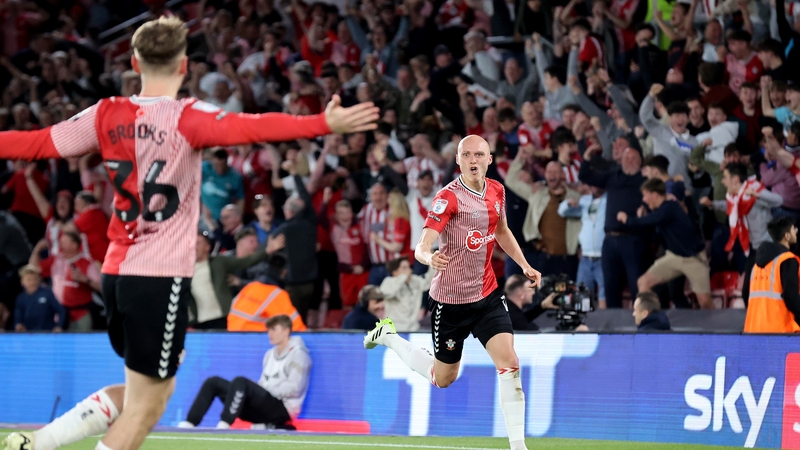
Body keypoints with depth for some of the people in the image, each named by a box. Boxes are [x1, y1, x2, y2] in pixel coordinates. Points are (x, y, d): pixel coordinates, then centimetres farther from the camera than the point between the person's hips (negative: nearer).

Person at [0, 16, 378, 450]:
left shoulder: (107, 114, 5)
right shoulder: (186, 117, -11)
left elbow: (39, 143, 10)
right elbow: (250, 128, -27)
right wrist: (325, 124, -33)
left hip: (116, 272, 7)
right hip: (162, 277, -7)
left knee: (153, 388, 21)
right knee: (144, 408, 0)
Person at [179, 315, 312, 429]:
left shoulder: (298, 354, -3)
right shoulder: (270, 354, 22)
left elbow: (294, 388, -13)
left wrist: (267, 389, -13)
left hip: (282, 410, -8)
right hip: (264, 407, 8)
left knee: (240, 382, -32)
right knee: (213, 383, 1)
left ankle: (223, 426, -45)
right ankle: (189, 424, -13)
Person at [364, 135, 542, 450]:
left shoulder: (497, 191, 1)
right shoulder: (449, 197, -19)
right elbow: (422, 246, -28)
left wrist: (524, 265, 13)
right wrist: (429, 257, -51)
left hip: (487, 294, 4)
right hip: (451, 300, -4)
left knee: (509, 363, -14)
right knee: (443, 379, 12)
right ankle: (388, 335, 37)